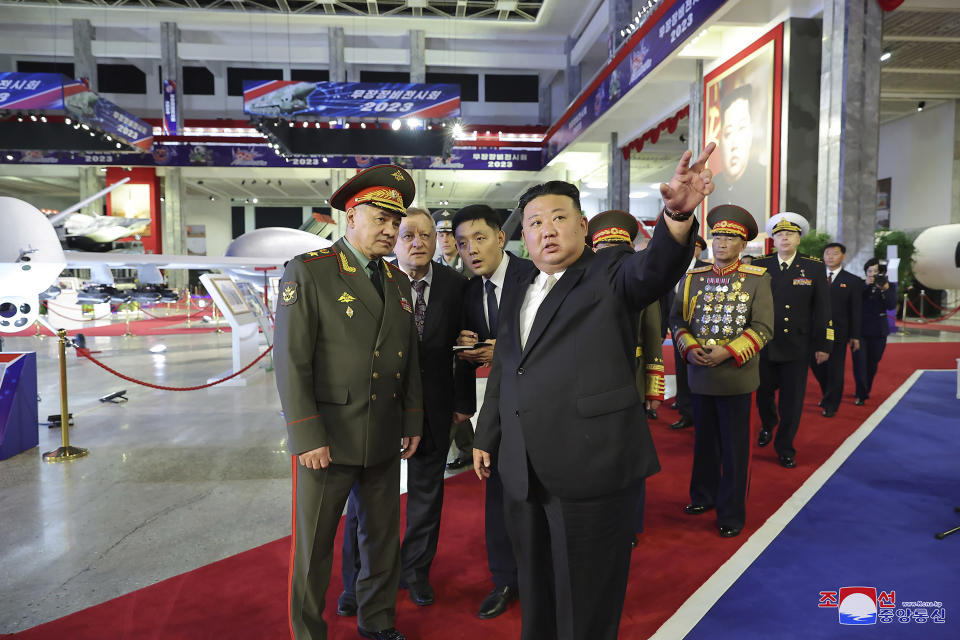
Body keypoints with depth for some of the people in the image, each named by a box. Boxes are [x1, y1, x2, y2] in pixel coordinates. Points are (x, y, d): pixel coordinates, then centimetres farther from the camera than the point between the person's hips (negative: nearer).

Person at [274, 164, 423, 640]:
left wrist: (412, 422, 10)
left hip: (385, 439, 6)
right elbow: (291, 360, -13)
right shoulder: (308, 271, -9)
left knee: (383, 537, 19)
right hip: (328, 437, -5)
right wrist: (307, 437, -16)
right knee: (314, 545, 11)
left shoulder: (398, 281, 9)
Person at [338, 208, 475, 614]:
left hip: (434, 407, 2)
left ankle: (415, 572, 36)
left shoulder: (454, 284, -3)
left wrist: (463, 402, 1)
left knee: (427, 493, 15)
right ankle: (357, 581, 30)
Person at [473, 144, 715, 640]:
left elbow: (656, 266, -26)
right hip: (523, 474, 6)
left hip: (592, 468, -6)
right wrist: (486, 437, 21)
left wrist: (678, 214, -45)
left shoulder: (610, 275, -4)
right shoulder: (516, 295, 13)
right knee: (536, 592, 23)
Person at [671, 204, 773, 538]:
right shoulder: (693, 278, 6)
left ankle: (732, 513, 19)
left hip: (736, 375, -3)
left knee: (735, 447, 6)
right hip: (700, 373, 3)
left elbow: (763, 328, -7)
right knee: (704, 440, 17)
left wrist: (727, 352, -18)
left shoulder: (757, 279, -2)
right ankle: (704, 496, 35)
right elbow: (677, 318, 8)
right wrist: (689, 347, -10)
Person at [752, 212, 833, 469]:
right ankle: (768, 425, 44)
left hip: (797, 347, 0)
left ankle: (785, 449, 22)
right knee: (763, 394, 13)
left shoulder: (814, 267, 2)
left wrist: (823, 344, -1)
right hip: (764, 345, 0)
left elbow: (822, 308, 3)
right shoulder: (759, 265, 2)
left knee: (792, 401, 6)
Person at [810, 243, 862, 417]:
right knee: (816, 365, 8)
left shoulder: (853, 281, 2)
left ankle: (831, 405, 16)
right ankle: (827, 394, 32)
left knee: (835, 370, 3)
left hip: (838, 332, -2)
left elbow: (856, 311, 1)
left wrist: (855, 336, -3)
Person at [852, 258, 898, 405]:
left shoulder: (889, 286, 4)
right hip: (860, 329, -2)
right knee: (859, 362, -9)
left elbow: (892, 306, -8)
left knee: (872, 364, 10)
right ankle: (861, 394, -5)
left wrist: (885, 289, -22)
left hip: (878, 331, 2)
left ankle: (865, 391, 28)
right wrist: (866, 285, -22)